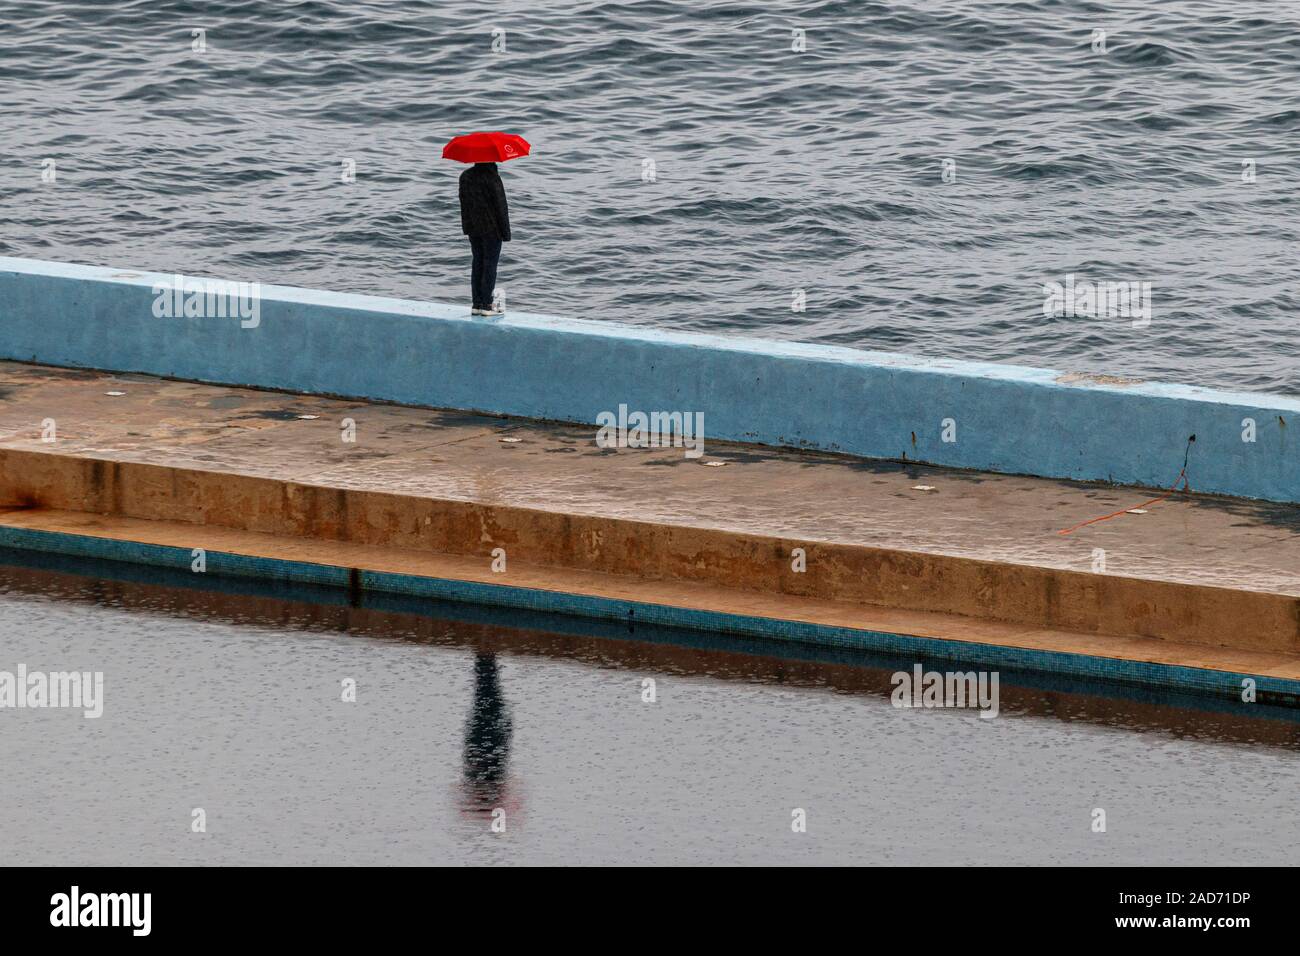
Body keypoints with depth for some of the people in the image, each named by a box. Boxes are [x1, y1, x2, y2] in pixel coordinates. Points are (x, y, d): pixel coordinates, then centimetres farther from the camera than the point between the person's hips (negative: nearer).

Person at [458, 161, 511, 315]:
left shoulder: (465, 176, 3)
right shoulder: (492, 177, -16)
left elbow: (464, 202, 10)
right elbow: (500, 204, -13)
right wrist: (505, 231, -7)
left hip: (473, 228, 6)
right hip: (492, 228, -6)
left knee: (478, 263, 12)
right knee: (490, 264, -1)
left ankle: (477, 304, 13)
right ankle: (486, 305, -2)